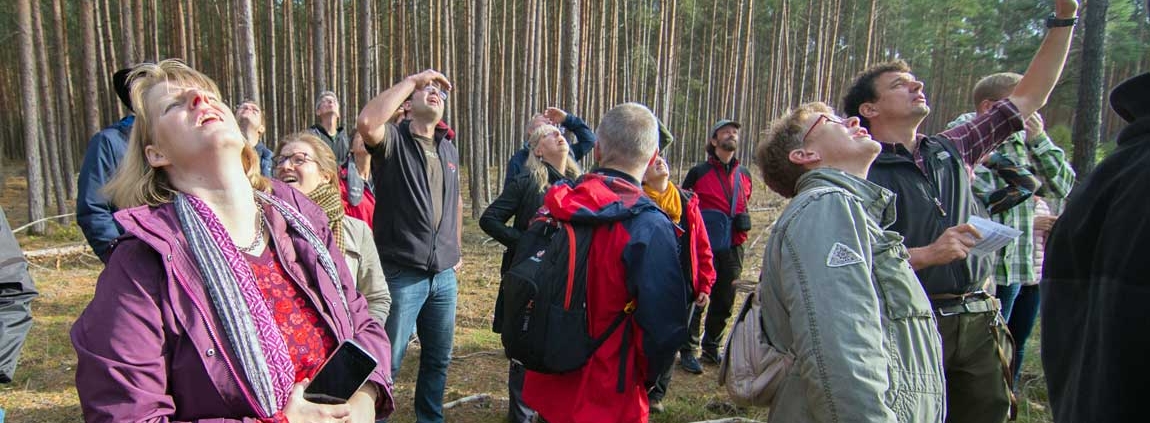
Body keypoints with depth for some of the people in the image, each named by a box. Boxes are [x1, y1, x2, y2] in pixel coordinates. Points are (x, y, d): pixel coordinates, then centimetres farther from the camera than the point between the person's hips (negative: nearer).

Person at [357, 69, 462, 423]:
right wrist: (413, 79, -20)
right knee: (387, 361, 2)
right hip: (401, 273, -6)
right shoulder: (393, 140, -5)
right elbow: (366, 121, -29)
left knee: (438, 359, 17)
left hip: (444, 275, 6)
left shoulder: (449, 150, 13)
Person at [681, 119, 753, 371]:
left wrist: (740, 234, 15)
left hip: (732, 249, 5)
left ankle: (711, 348, 29)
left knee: (724, 302, 13)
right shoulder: (698, 173, -4)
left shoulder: (745, 175, 11)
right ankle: (689, 351, 11)